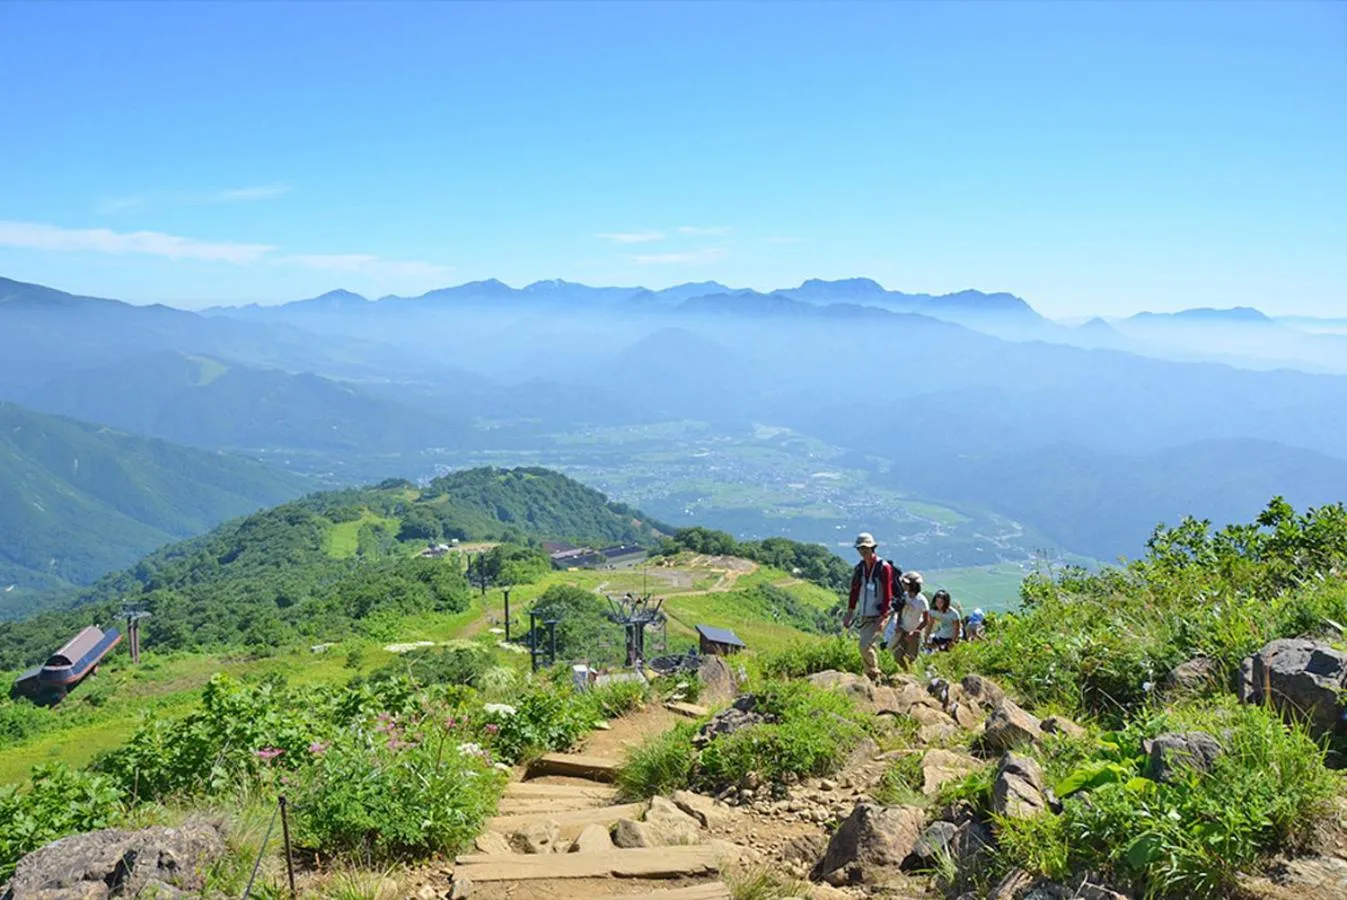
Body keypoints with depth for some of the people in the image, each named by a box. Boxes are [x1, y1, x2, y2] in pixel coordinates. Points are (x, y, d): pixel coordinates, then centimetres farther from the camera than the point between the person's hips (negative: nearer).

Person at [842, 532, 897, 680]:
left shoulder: (884, 567, -11)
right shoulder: (859, 568, 8)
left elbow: (887, 595, -14)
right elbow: (854, 592, 14)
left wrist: (882, 618, -18)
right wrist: (849, 615, 11)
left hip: (878, 616, -6)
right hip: (864, 616, 7)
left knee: (865, 645, -17)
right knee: (868, 647, 9)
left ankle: (874, 676, -2)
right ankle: (875, 676, 22)